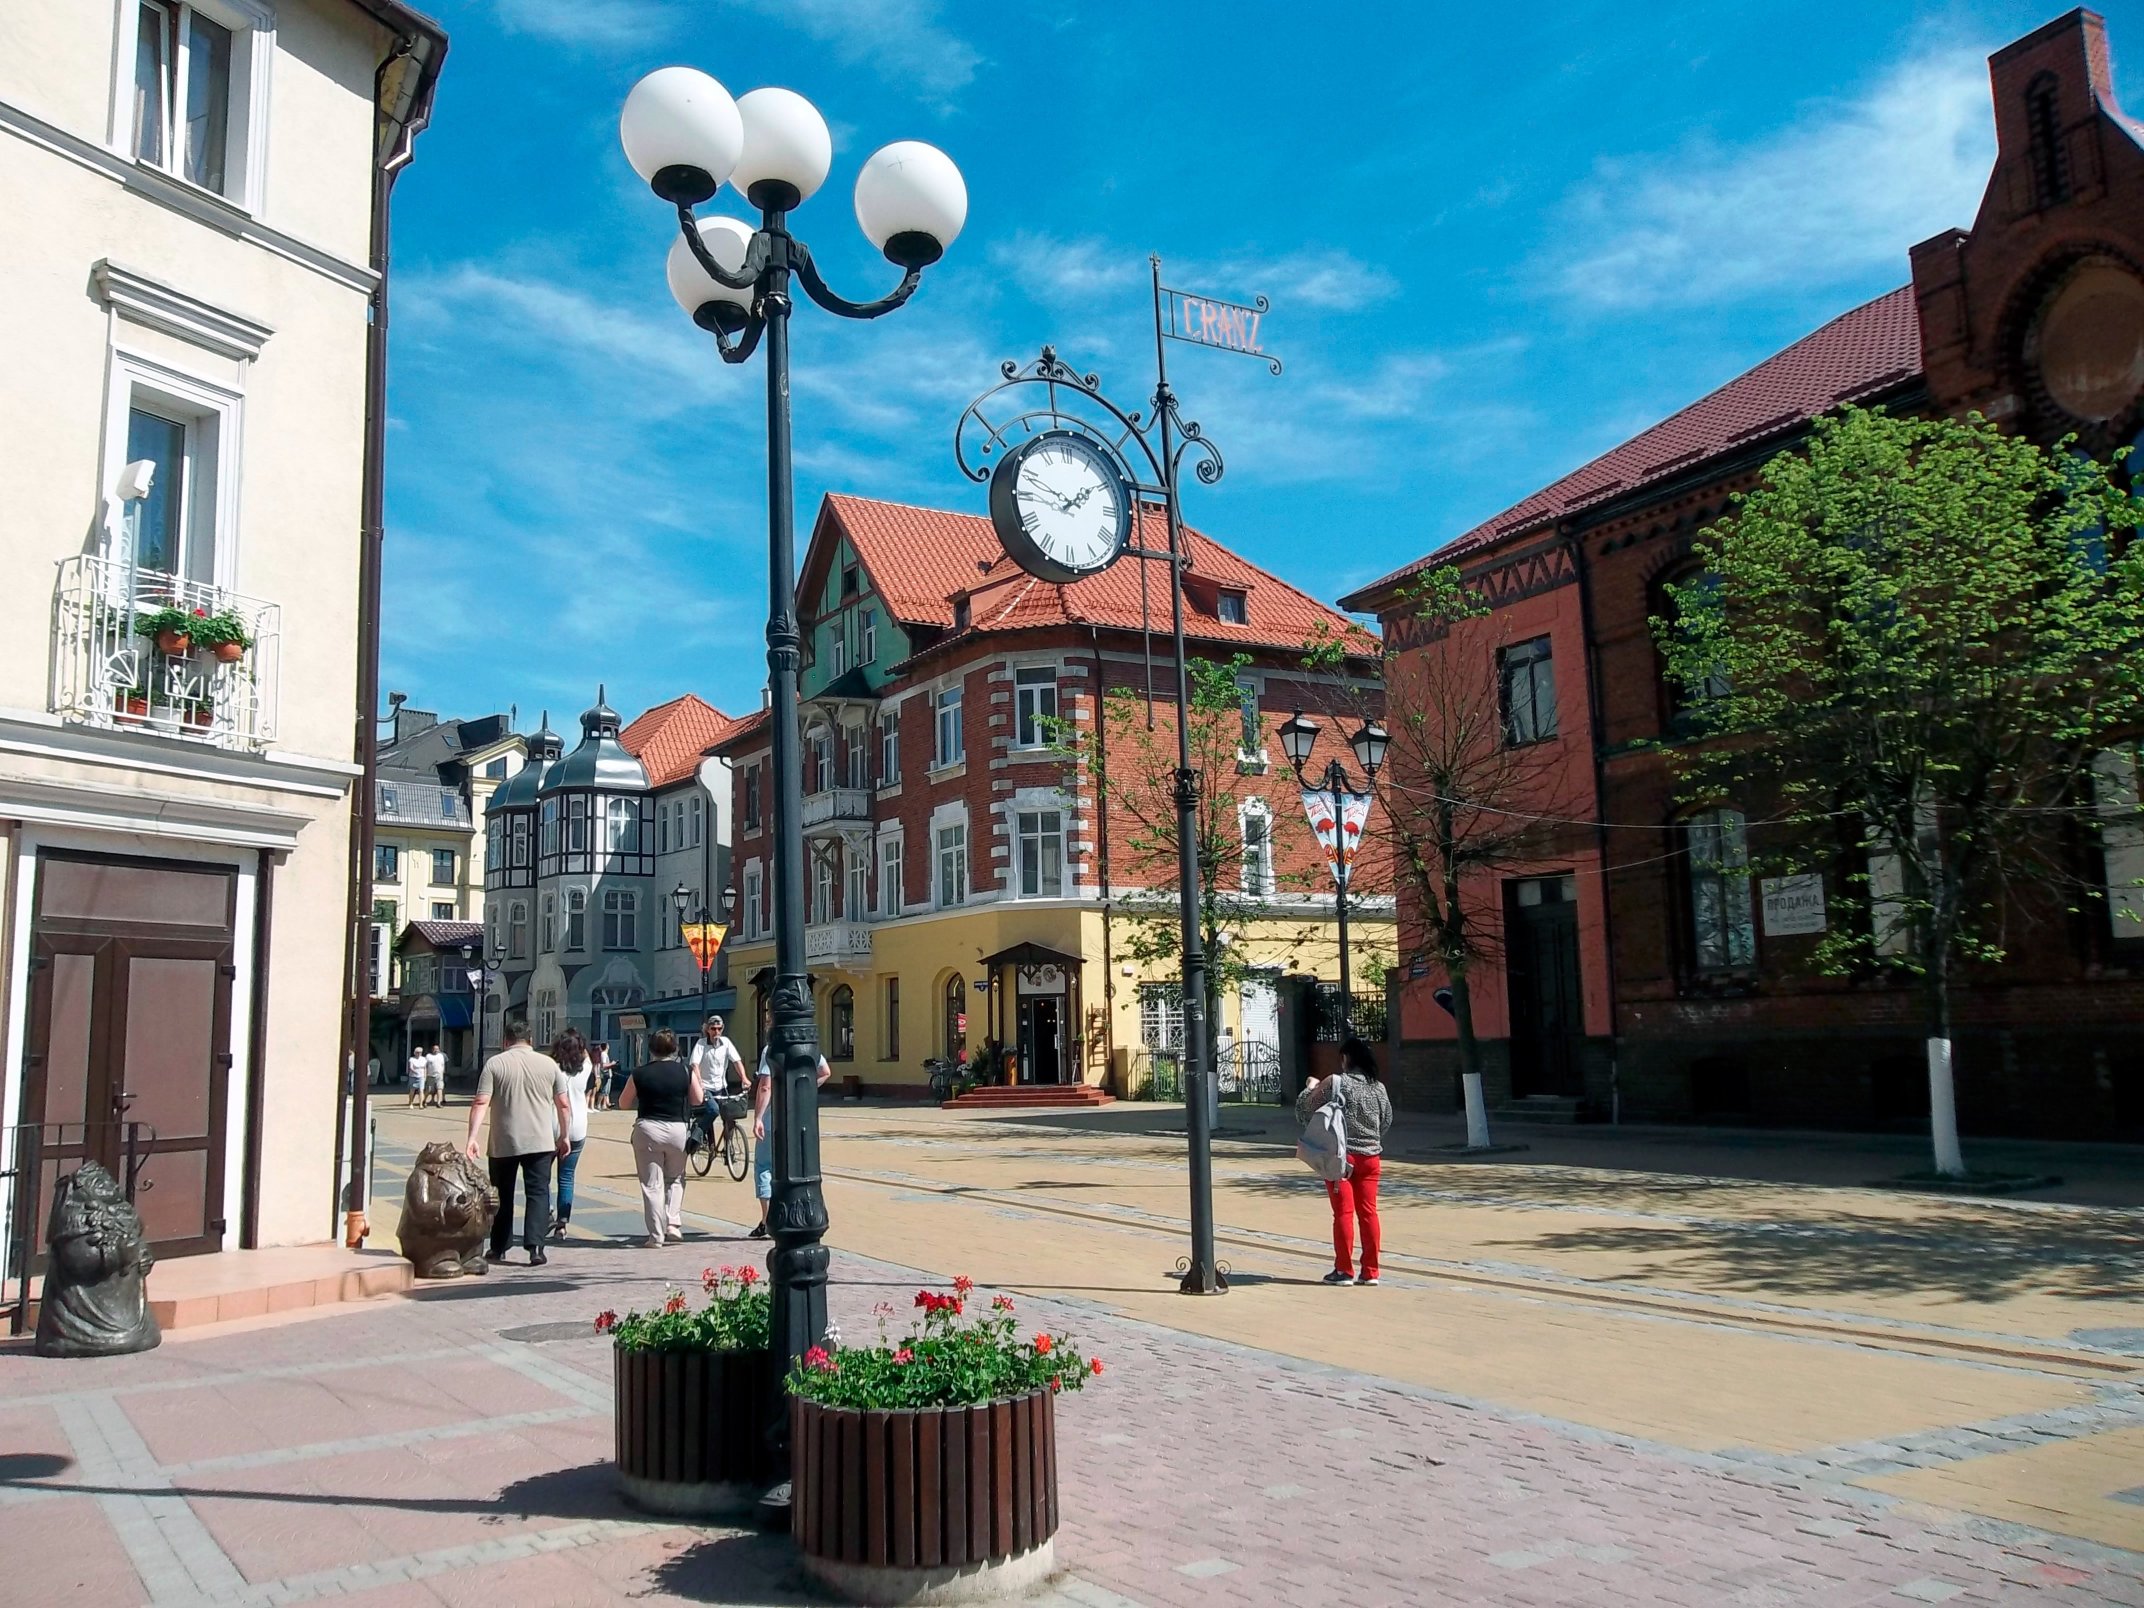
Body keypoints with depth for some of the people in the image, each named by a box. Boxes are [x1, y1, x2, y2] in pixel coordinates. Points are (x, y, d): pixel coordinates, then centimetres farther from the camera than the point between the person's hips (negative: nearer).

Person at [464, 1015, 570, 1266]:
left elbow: (481, 1103, -11)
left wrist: (473, 1137, -13)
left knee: (502, 1196, 14)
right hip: (540, 1141, 0)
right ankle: (535, 1247, -11)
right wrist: (564, 1136, 16)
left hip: (504, 1143, 0)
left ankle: (498, 1248, 22)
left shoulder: (494, 1064, -2)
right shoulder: (548, 1063, 3)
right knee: (537, 1193, 1)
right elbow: (562, 1105, 6)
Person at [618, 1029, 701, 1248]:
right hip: (678, 1129, 1)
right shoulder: (686, 1072, -2)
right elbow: (697, 1100, 7)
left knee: (651, 1184, 5)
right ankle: (673, 1223, 6)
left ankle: (656, 1236, 5)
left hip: (647, 1129, -1)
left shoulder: (639, 1074, -3)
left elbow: (623, 1102, 7)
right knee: (675, 1178, 21)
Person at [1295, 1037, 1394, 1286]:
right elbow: (1386, 1123, 15)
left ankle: (1344, 1270, 6)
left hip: (1341, 1156, -4)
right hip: (1370, 1157, 4)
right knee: (1368, 1212, 8)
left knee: (1343, 1213, 2)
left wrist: (1311, 1087, 13)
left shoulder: (1335, 1083, -12)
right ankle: (1370, 1271, 11)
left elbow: (1305, 1109, -4)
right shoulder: (1379, 1087, 3)